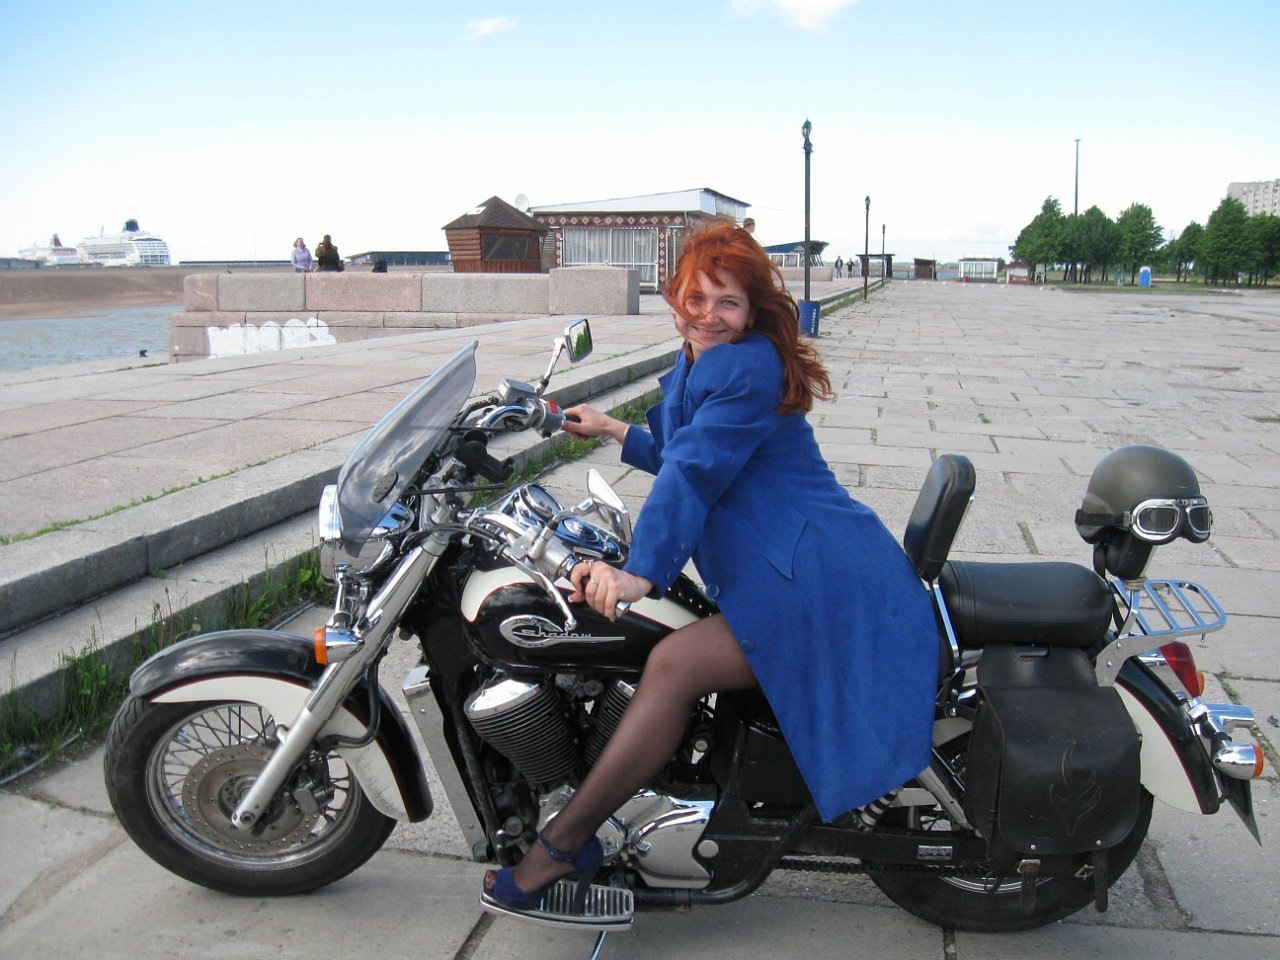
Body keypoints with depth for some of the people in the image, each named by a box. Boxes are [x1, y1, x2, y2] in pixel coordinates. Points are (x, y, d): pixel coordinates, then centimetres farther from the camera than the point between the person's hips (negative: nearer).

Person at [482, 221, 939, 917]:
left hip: (814, 574, -11)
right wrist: (615, 431, 40)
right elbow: (685, 458, 36)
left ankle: (562, 842, -16)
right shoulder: (695, 368, 20)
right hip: (777, 570, 11)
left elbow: (696, 470, -26)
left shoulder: (745, 365, -12)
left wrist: (640, 571, -34)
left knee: (675, 663, -24)